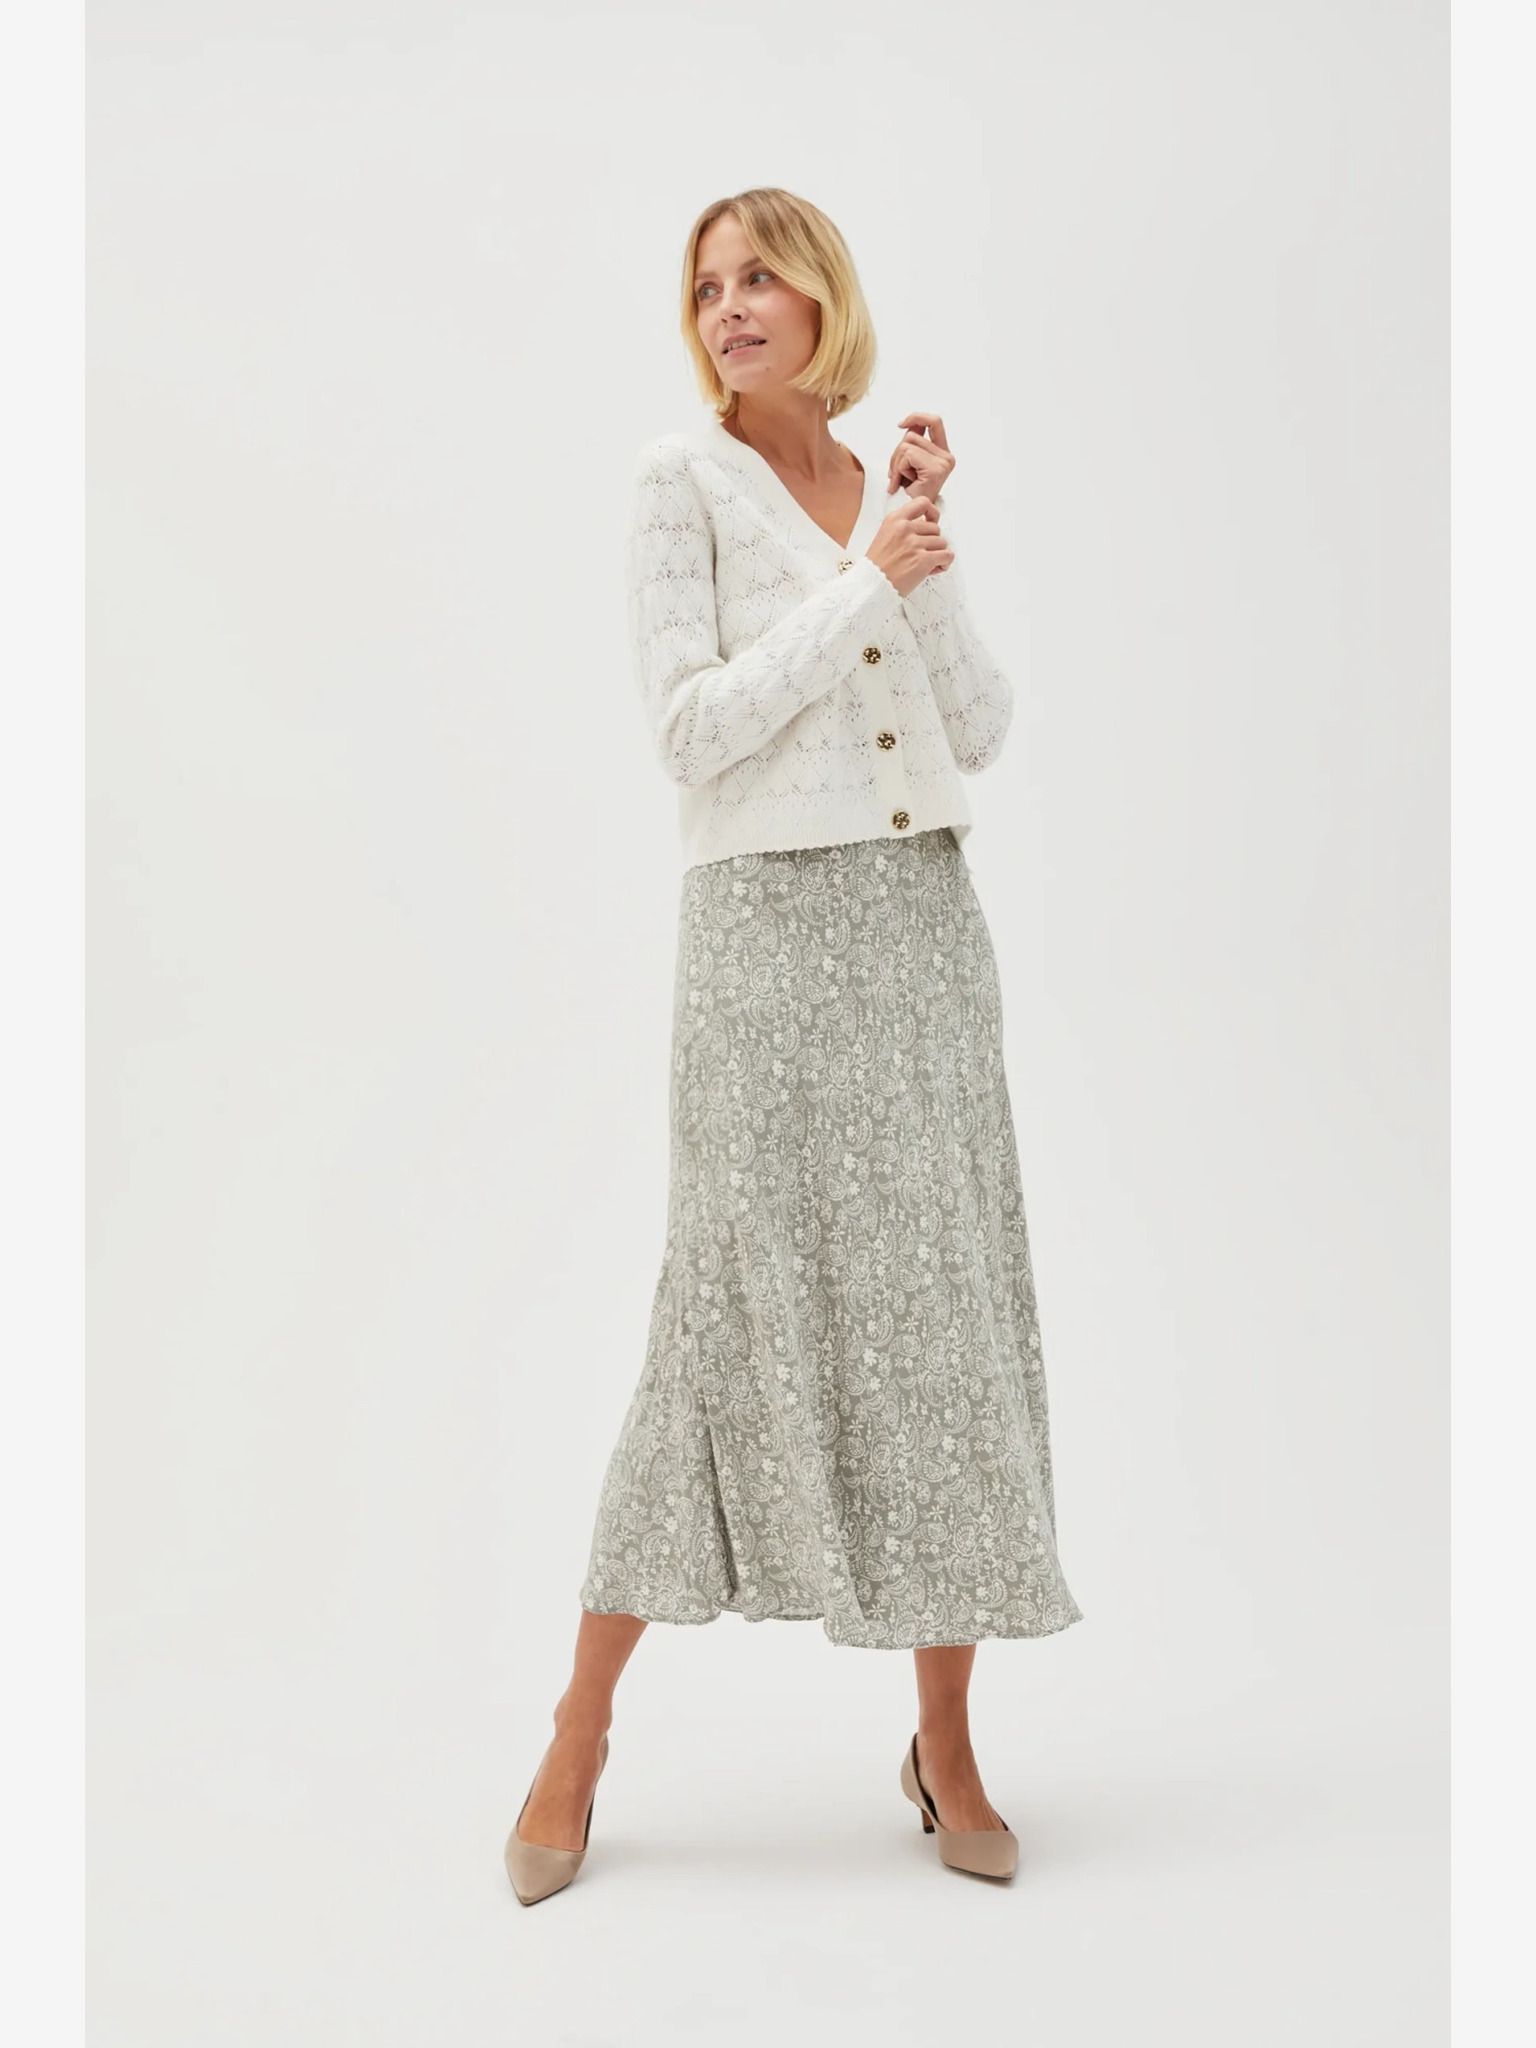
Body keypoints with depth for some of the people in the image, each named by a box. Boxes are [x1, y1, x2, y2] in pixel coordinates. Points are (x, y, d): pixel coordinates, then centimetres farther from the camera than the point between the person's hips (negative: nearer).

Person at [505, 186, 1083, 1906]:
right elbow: (690, 730, -11)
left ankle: (945, 1744, 16)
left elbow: (982, 733, 9)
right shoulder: (684, 477, 0)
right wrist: (862, 582, -9)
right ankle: (581, 1730, 14)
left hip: (926, 925, 5)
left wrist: (929, 555, -2)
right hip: (770, 923, -5)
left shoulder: (884, 485, 15)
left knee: (949, 1310, 4)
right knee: (732, 1317, -4)